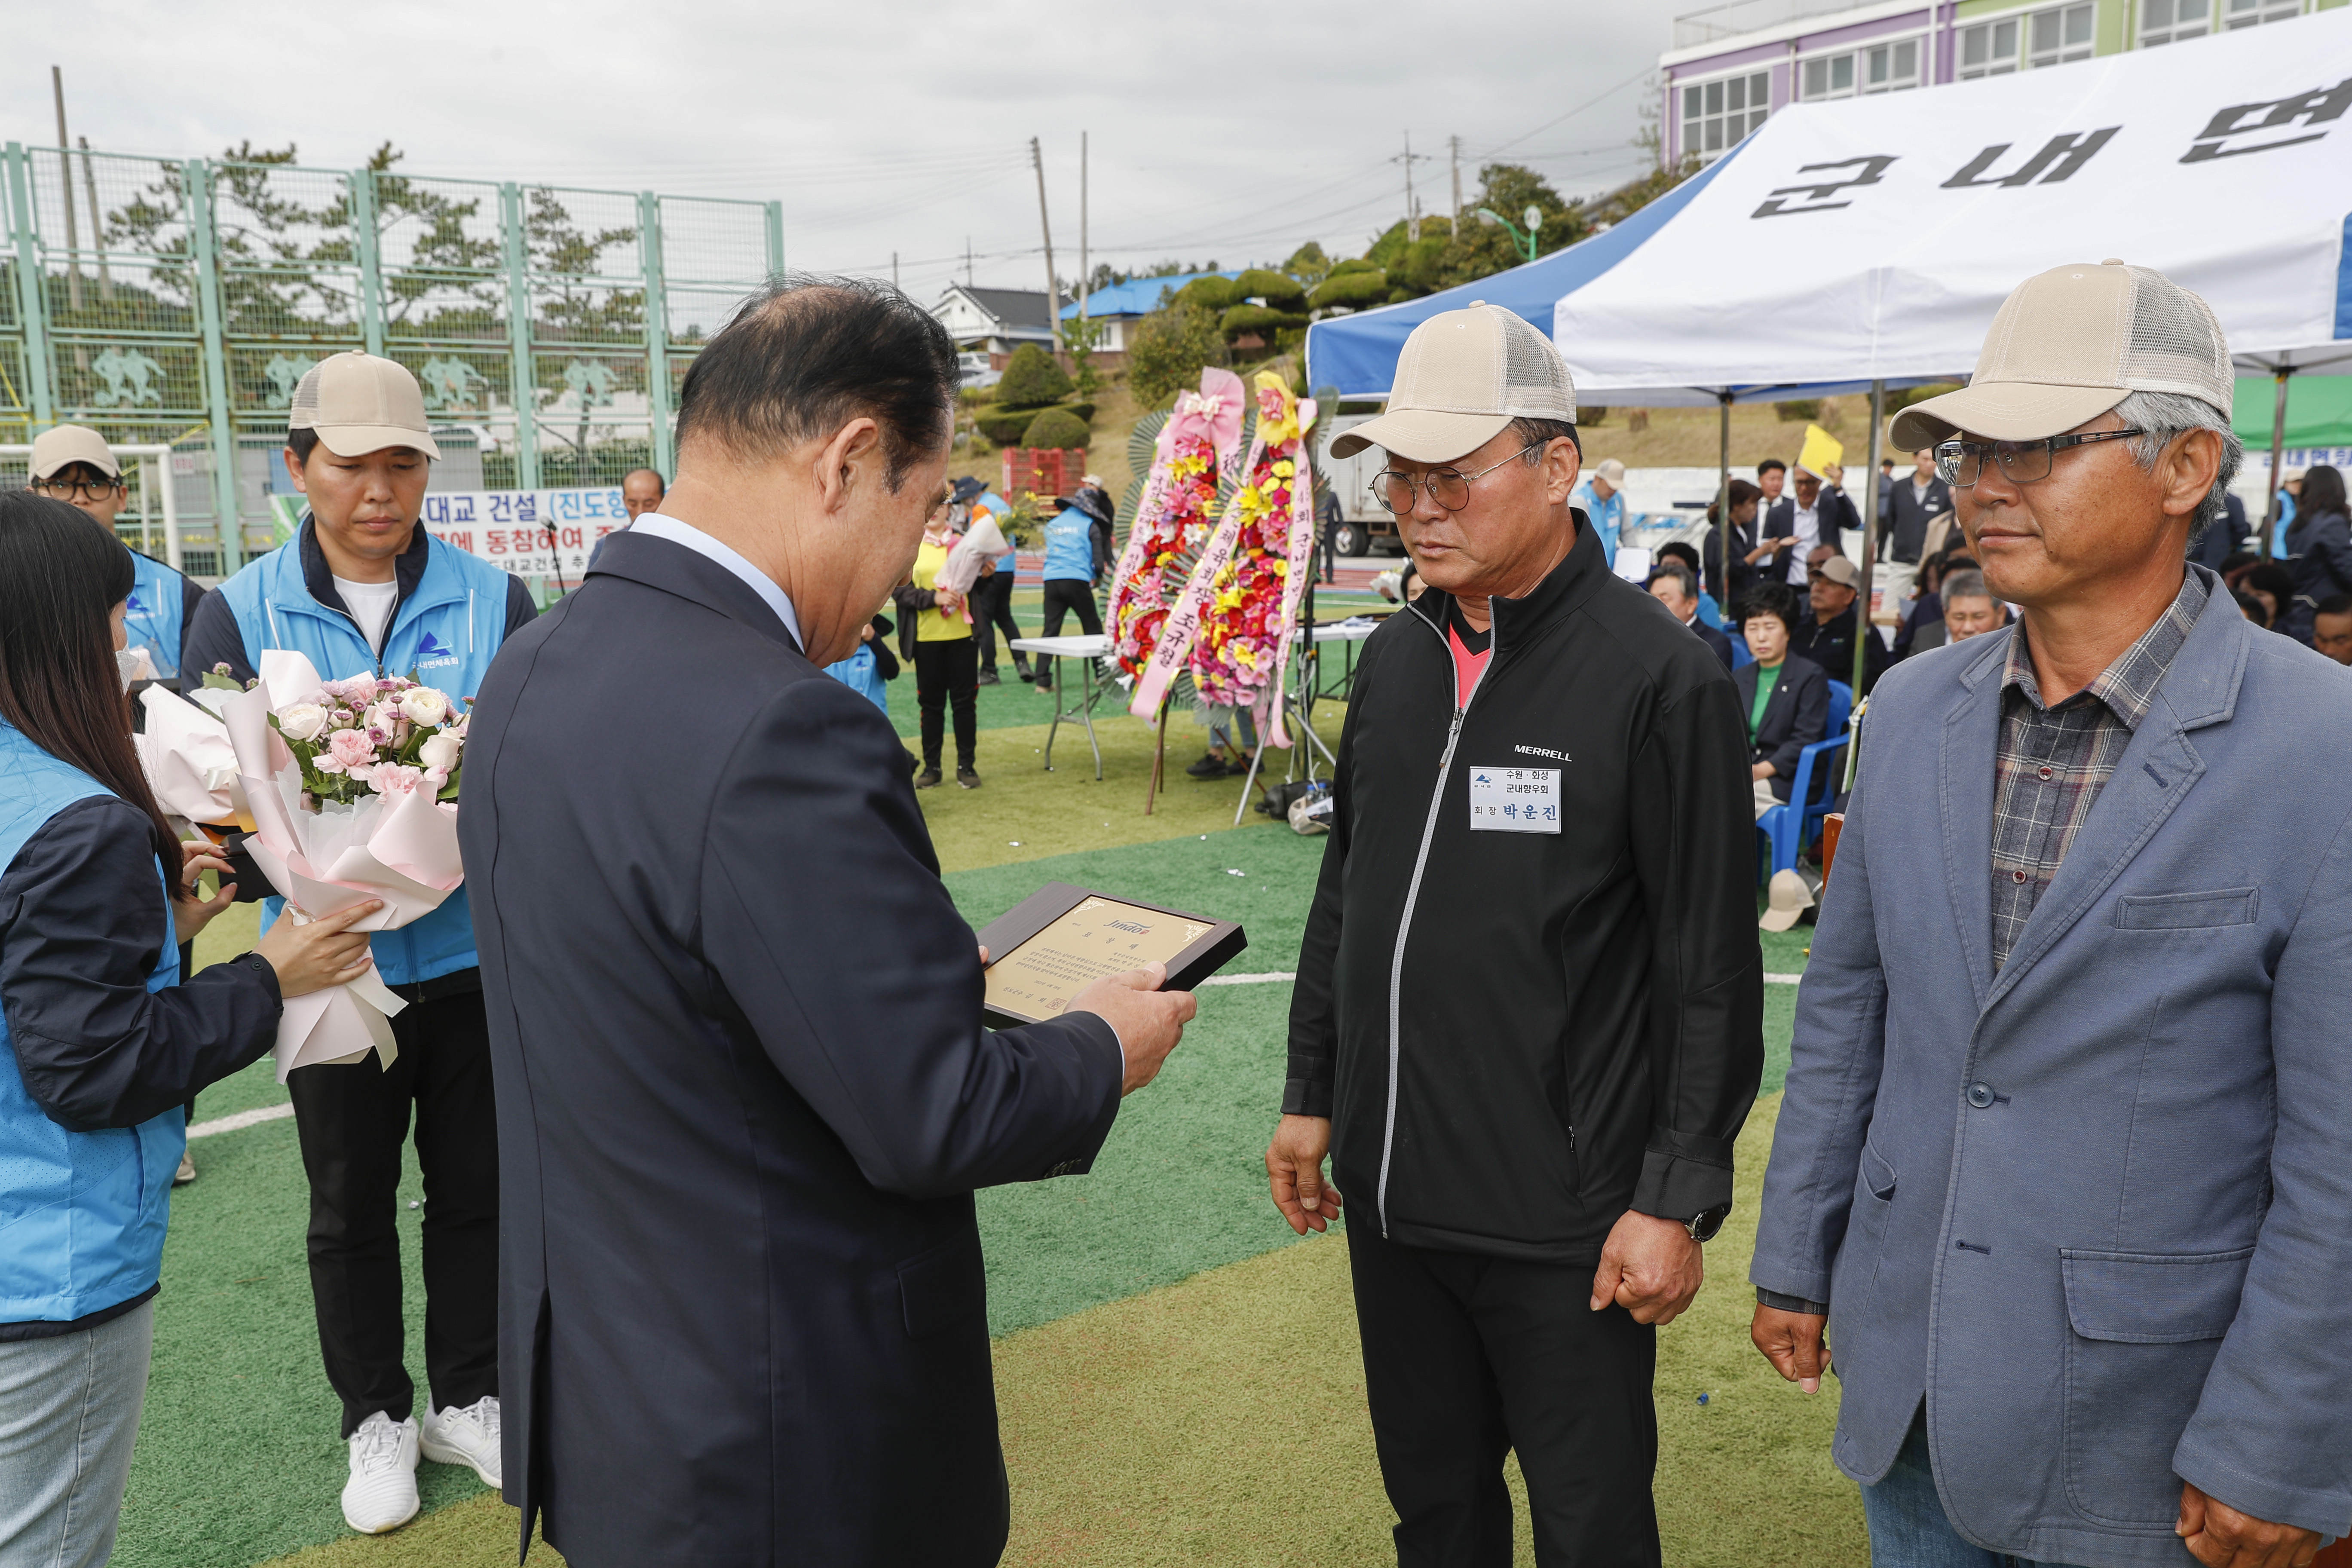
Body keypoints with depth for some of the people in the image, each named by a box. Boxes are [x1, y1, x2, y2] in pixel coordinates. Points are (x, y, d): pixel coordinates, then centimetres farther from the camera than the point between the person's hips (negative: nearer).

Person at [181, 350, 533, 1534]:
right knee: (350, 1207, 15)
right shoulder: (240, 612, -3)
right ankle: (376, 1420, 34)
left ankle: (466, 1400, 34)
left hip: (474, 954, 0)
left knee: (475, 1188, 14)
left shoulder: (494, 601, -4)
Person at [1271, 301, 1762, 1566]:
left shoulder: (1661, 678, -14)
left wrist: (1679, 1198, -13)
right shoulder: (1396, 658, 6)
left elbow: (1712, 971, -13)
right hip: (1389, 1190, 6)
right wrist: (1312, 1094, 15)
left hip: (1564, 1220, -6)